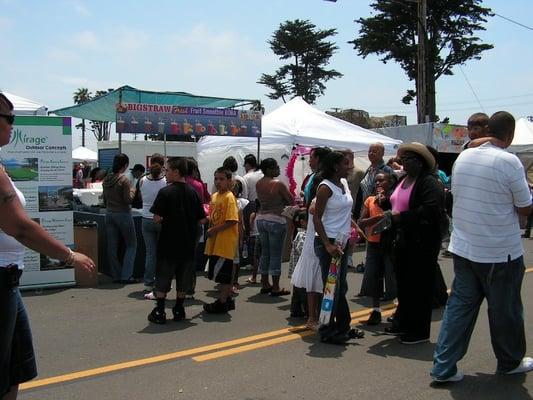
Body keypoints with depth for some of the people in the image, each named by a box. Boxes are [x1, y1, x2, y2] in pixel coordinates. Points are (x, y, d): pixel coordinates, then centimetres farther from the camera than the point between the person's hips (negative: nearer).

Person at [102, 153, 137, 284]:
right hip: (123, 214, -6)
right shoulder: (124, 180, -16)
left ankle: (116, 276, 14)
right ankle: (126, 276, -1)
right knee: (131, 245, 5)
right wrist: (132, 191, 1)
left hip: (109, 214, 6)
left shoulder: (106, 180, 5)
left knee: (112, 246, 10)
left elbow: (104, 199, 14)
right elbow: (128, 199, -17)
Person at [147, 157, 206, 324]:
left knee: (163, 278, 7)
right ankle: (179, 310, 20)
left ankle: (159, 312, 10)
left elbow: (157, 218, -16)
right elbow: (202, 219, 3)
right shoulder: (193, 192, 1)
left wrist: (164, 220, 5)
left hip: (168, 243, -4)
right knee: (182, 277, 15)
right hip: (188, 244, 4)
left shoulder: (165, 192, -13)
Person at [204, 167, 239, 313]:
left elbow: (231, 221, -20)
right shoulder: (214, 196, 13)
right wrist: (208, 220, 3)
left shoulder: (229, 197, -13)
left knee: (221, 272, -4)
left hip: (225, 241, -8)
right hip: (215, 242, 8)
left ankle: (222, 302, 6)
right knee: (225, 273, 15)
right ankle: (228, 299, 25)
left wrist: (214, 230, -18)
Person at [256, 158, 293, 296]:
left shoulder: (258, 184, 4)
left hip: (261, 218, 7)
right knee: (276, 255, 0)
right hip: (276, 220, -7)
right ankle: (275, 288, 4)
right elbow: (291, 201, -9)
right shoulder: (278, 184, -16)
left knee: (265, 253, 15)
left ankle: (265, 284, 22)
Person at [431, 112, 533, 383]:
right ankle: (510, 362, 33)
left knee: (460, 305, 10)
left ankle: (443, 367, 9)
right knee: (505, 309, 13)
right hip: (500, 253, -5)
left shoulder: (463, 157, 2)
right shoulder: (509, 162, -16)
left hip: (463, 248, 5)